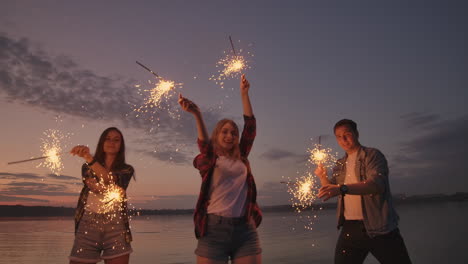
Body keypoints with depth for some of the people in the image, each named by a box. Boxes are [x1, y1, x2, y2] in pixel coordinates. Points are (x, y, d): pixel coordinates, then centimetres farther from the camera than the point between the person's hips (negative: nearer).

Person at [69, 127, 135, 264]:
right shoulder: (88, 167, 15)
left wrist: (89, 158, -23)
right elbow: (93, 185, -5)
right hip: (88, 224, 1)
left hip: (115, 225, -1)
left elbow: (111, 181, -13)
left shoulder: (126, 169, 9)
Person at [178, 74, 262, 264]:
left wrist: (244, 94, 11)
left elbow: (250, 126, 12)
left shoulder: (241, 158, 15)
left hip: (246, 230, 3)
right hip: (214, 229, -3)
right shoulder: (209, 159, 5)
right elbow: (204, 143, -17)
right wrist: (197, 114, -34)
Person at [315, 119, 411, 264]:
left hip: (379, 228, -5)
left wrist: (342, 189, -37)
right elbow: (329, 191, 19)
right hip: (350, 228, 5)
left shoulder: (372, 155, -5)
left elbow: (377, 184, -23)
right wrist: (323, 176, -1)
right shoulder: (340, 165, 14)